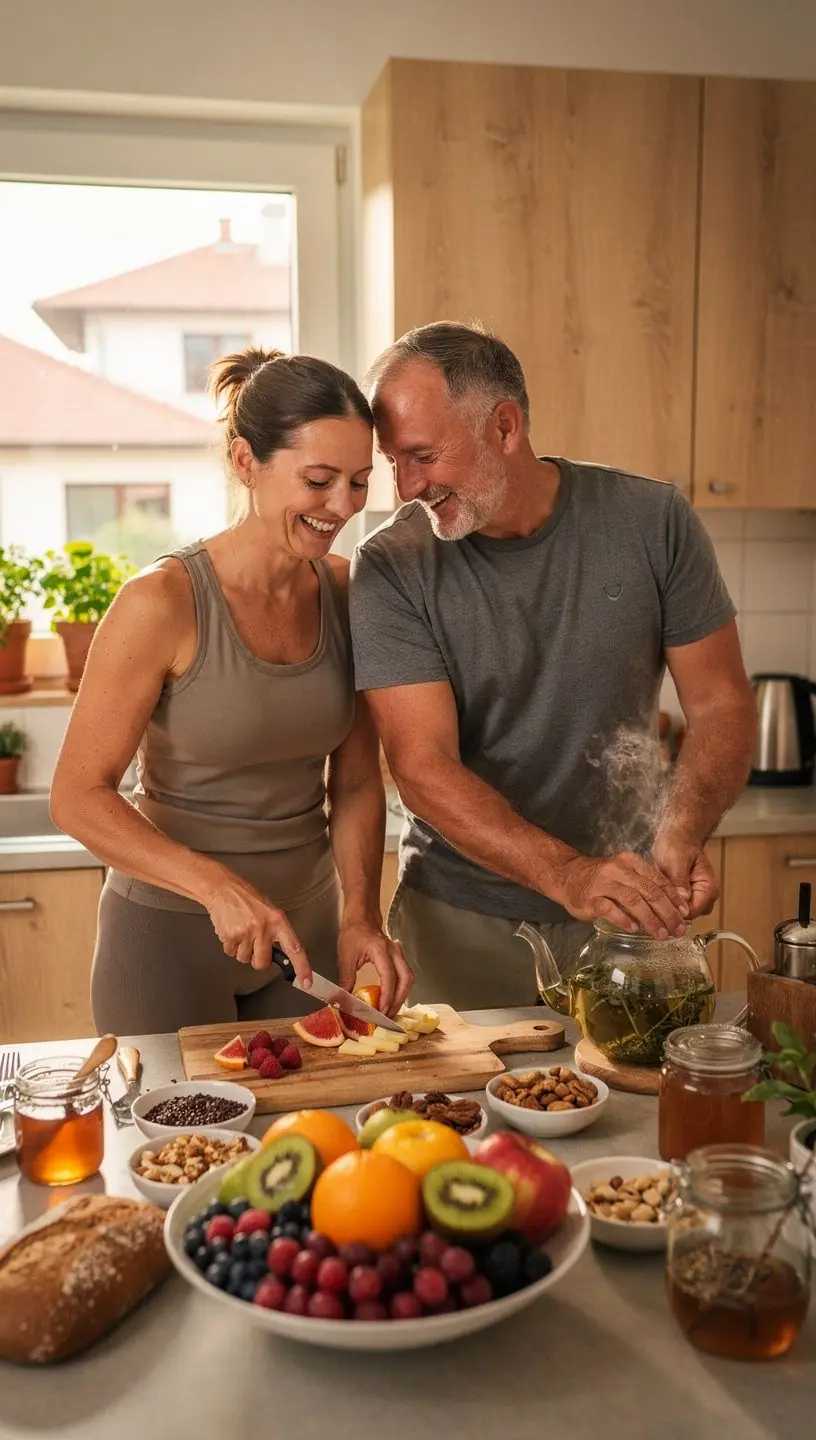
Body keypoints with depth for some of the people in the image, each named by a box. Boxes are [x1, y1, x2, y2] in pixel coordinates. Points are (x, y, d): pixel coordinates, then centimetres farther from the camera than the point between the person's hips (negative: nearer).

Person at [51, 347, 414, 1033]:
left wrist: (361, 913, -14)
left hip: (306, 921, 5)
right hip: (170, 927, -4)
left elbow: (356, 782, -1)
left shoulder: (348, 592, -5)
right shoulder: (164, 602, -20)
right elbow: (78, 797, -18)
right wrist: (218, 886, -28)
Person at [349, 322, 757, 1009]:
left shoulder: (652, 521, -7)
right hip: (462, 922, -1)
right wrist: (567, 874, -31)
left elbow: (722, 703, -3)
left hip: (631, 911, 2)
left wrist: (682, 832, -21)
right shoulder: (391, 567, -13)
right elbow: (423, 766, -18)